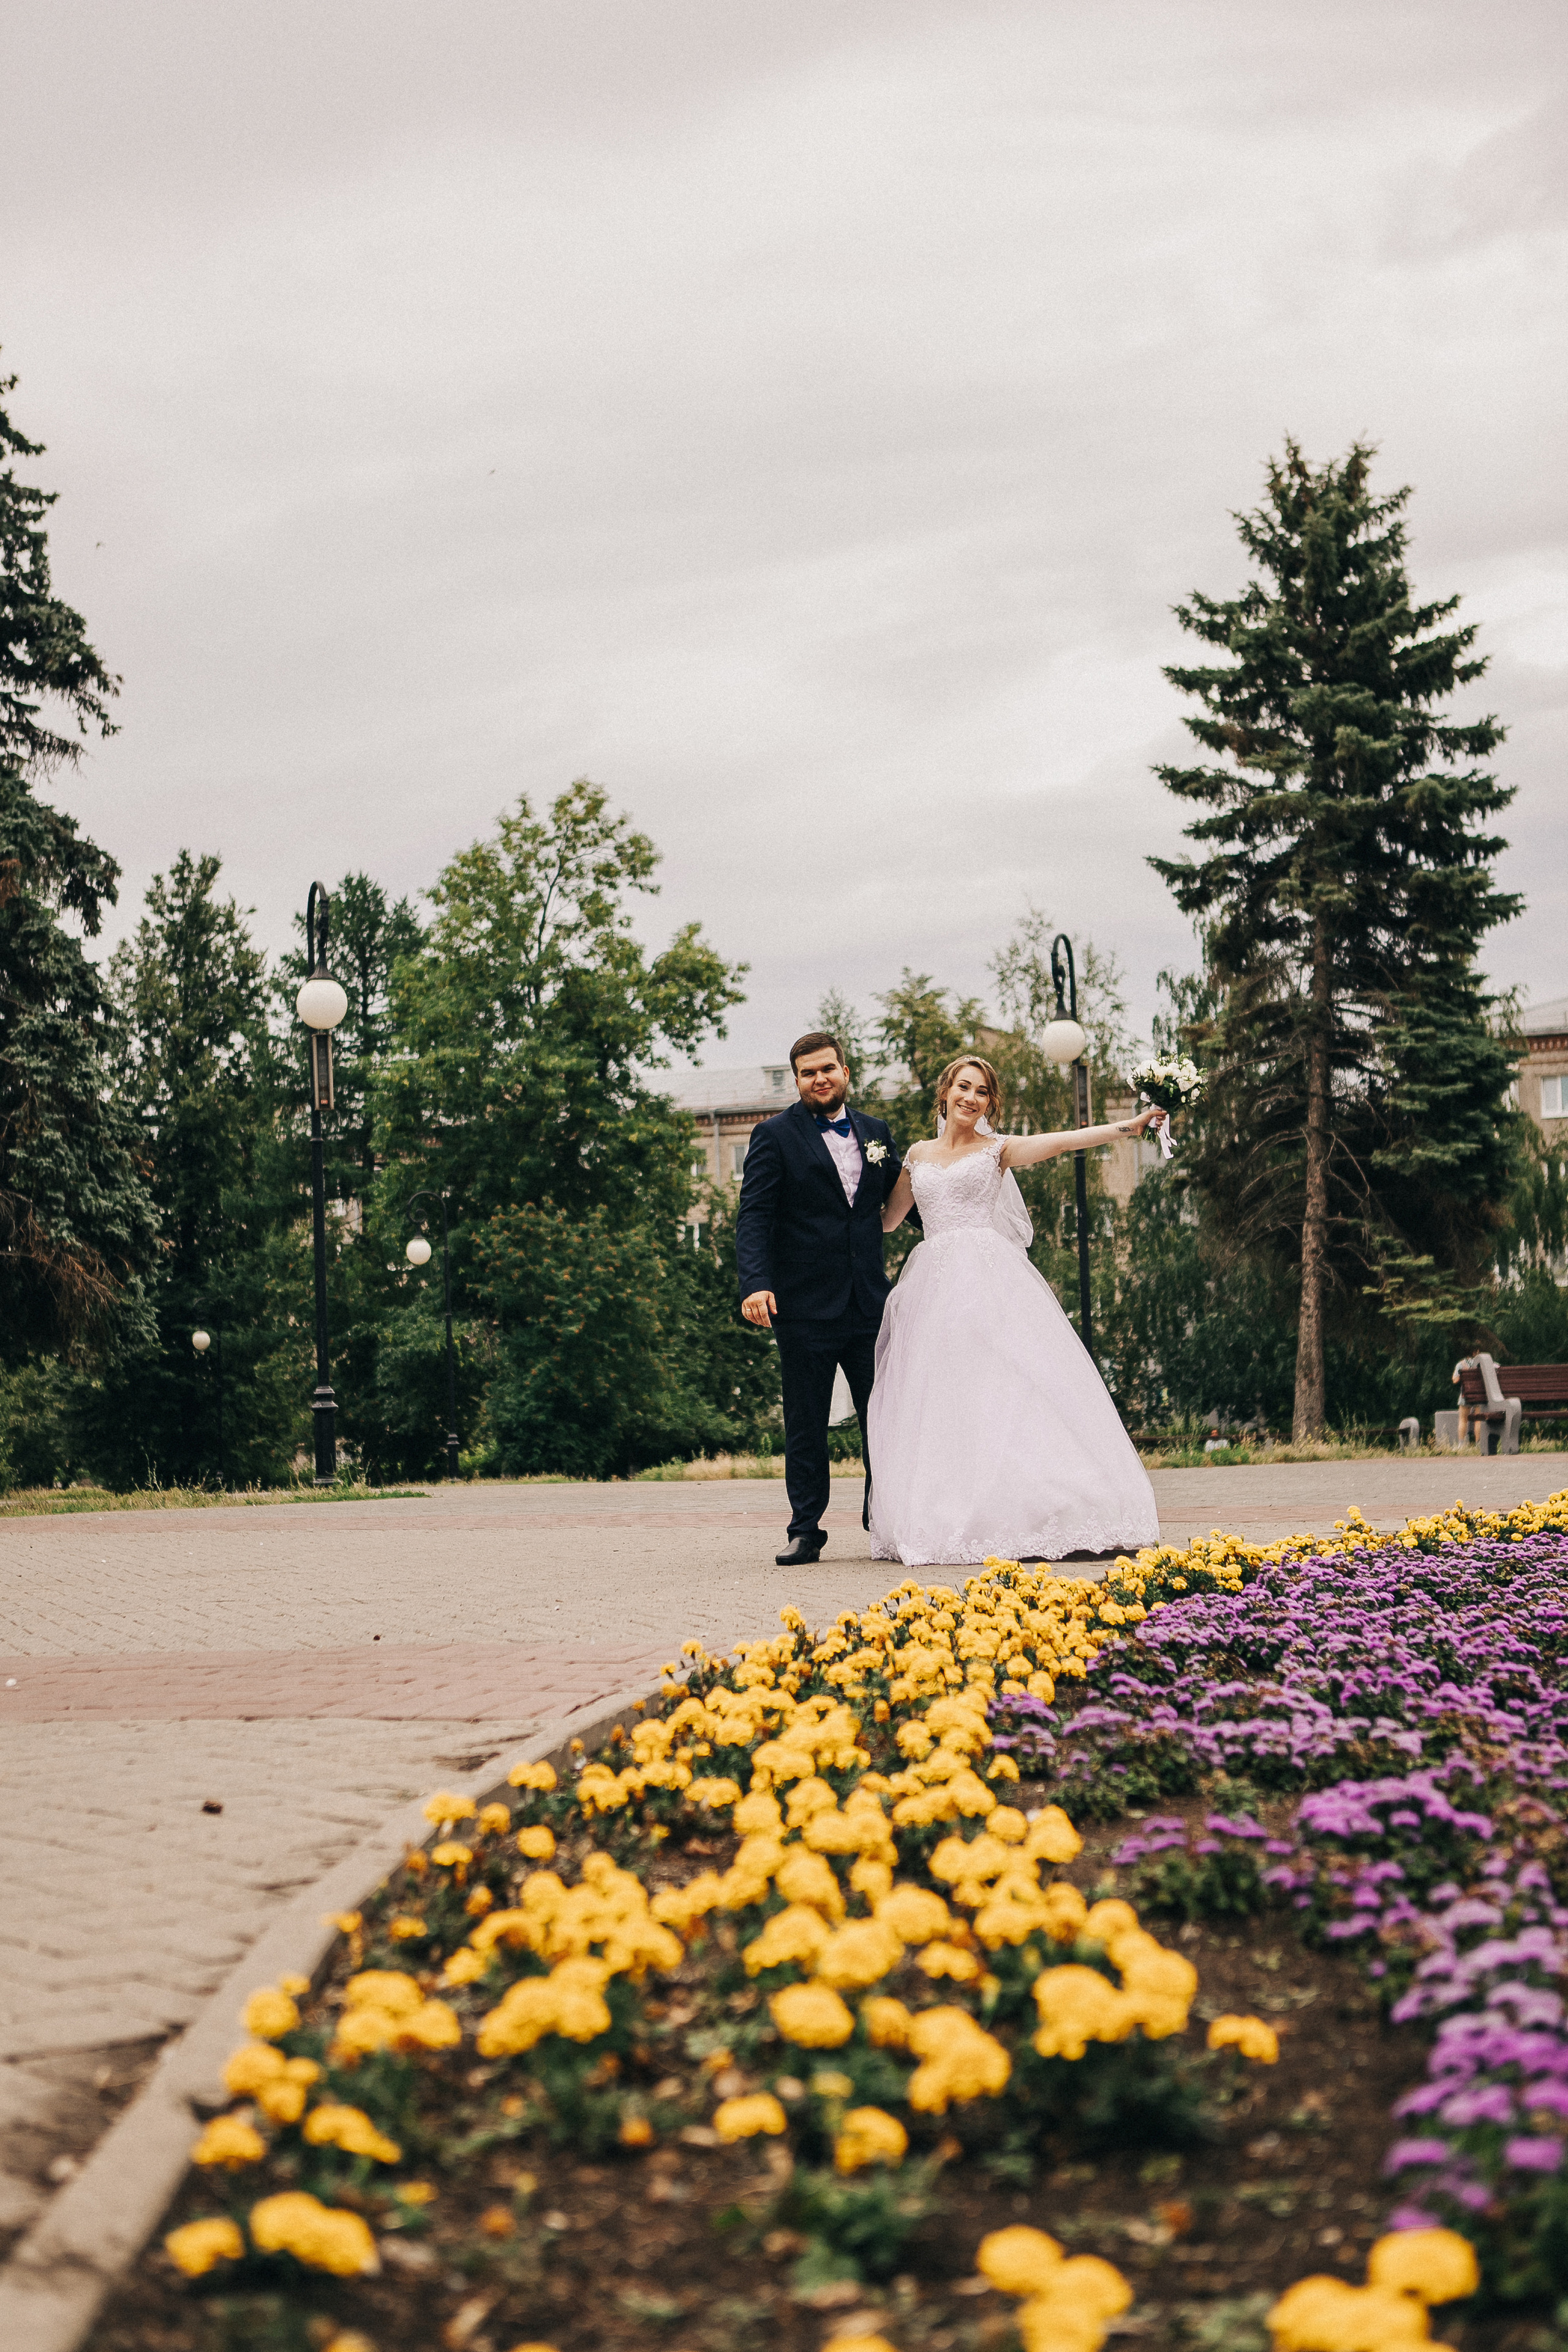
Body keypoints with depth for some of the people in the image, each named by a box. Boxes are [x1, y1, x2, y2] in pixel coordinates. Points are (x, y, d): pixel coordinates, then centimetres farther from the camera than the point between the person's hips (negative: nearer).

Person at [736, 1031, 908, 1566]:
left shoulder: (876, 1133, 13)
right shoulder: (775, 1136, -1)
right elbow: (753, 1217, -8)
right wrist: (755, 1282, -21)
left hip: (869, 1302, 4)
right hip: (804, 1306, -3)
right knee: (805, 1424, 3)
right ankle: (805, 1530, 10)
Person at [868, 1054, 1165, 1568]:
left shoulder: (997, 1150, 7)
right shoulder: (919, 1156, 17)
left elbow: (1063, 1141, -6)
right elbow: (887, 1218, 25)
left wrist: (1130, 1126, -18)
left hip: (991, 1280, -3)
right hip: (935, 1286, 3)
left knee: (1004, 1391, -12)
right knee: (938, 1402, -2)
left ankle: (1012, 1517, -12)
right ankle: (947, 1523, -1)